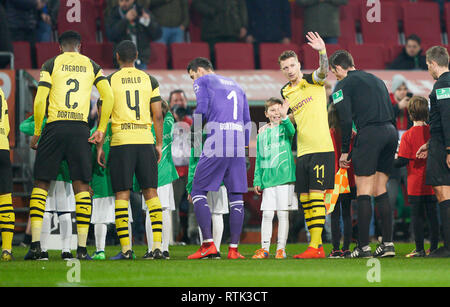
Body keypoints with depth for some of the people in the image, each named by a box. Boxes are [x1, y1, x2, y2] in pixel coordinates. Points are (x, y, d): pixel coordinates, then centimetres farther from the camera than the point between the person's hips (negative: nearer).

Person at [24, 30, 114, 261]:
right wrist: (101, 129, 10)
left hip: (55, 128, -1)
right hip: (80, 129, 1)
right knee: (81, 186, 3)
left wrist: (37, 133, 6)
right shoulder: (91, 66, 12)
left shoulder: (51, 64, 5)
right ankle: (82, 247, -3)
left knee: (42, 184, 5)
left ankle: (35, 242, -6)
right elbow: (108, 97, 3)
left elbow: (40, 100, -3)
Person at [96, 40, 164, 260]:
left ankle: (126, 249, -6)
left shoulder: (110, 81, 2)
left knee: (122, 196, 1)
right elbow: (157, 116, 6)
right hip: (145, 141, 2)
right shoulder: (149, 81, 8)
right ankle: (157, 246, -4)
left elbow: (103, 116, 0)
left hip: (121, 142, -2)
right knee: (151, 194, 5)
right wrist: (159, 144, 14)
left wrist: (99, 146, 6)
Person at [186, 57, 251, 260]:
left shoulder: (202, 81, 10)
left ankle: (208, 245, -9)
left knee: (198, 191, 1)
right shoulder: (236, 86, 27)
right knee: (236, 196, 6)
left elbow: (202, 110, -6)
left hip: (216, 142, -5)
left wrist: (195, 135, 8)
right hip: (238, 143, 5)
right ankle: (233, 249, 2)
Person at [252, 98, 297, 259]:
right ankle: (264, 248, 8)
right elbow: (259, 159, 16)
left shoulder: (284, 128, 3)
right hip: (267, 180, 3)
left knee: (283, 214, -1)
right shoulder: (262, 134, 13)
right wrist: (257, 181, 11)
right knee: (267, 214, 2)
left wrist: (284, 118, -42)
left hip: (284, 178, -3)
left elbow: (291, 131, -23)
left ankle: (281, 248, 5)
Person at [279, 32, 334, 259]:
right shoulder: (285, 92, 15)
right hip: (302, 151, 7)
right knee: (305, 198, 6)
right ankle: (317, 246, 12)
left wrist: (322, 52, -41)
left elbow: (323, 71, -24)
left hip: (321, 148, -7)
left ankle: (315, 245, -13)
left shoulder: (312, 80, -2)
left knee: (316, 195, -11)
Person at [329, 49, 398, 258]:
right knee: (380, 191, 12)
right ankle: (387, 244, 7)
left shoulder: (343, 86, 3)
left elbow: (346, 120, -6)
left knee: (363, 192, -4)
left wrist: (344, 151, 0)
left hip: (369, 133, -7)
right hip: (391, 132, 7)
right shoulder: (376, 80, 24)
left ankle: (363, 247, -8)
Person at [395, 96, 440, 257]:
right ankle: (434, 247, 10)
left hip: (415, 184, -4)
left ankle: (419, 249, 2)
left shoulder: (408, 135, -12)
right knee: (432, 214, 9)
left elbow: (403, 160, -15)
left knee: (417, 215, 2)